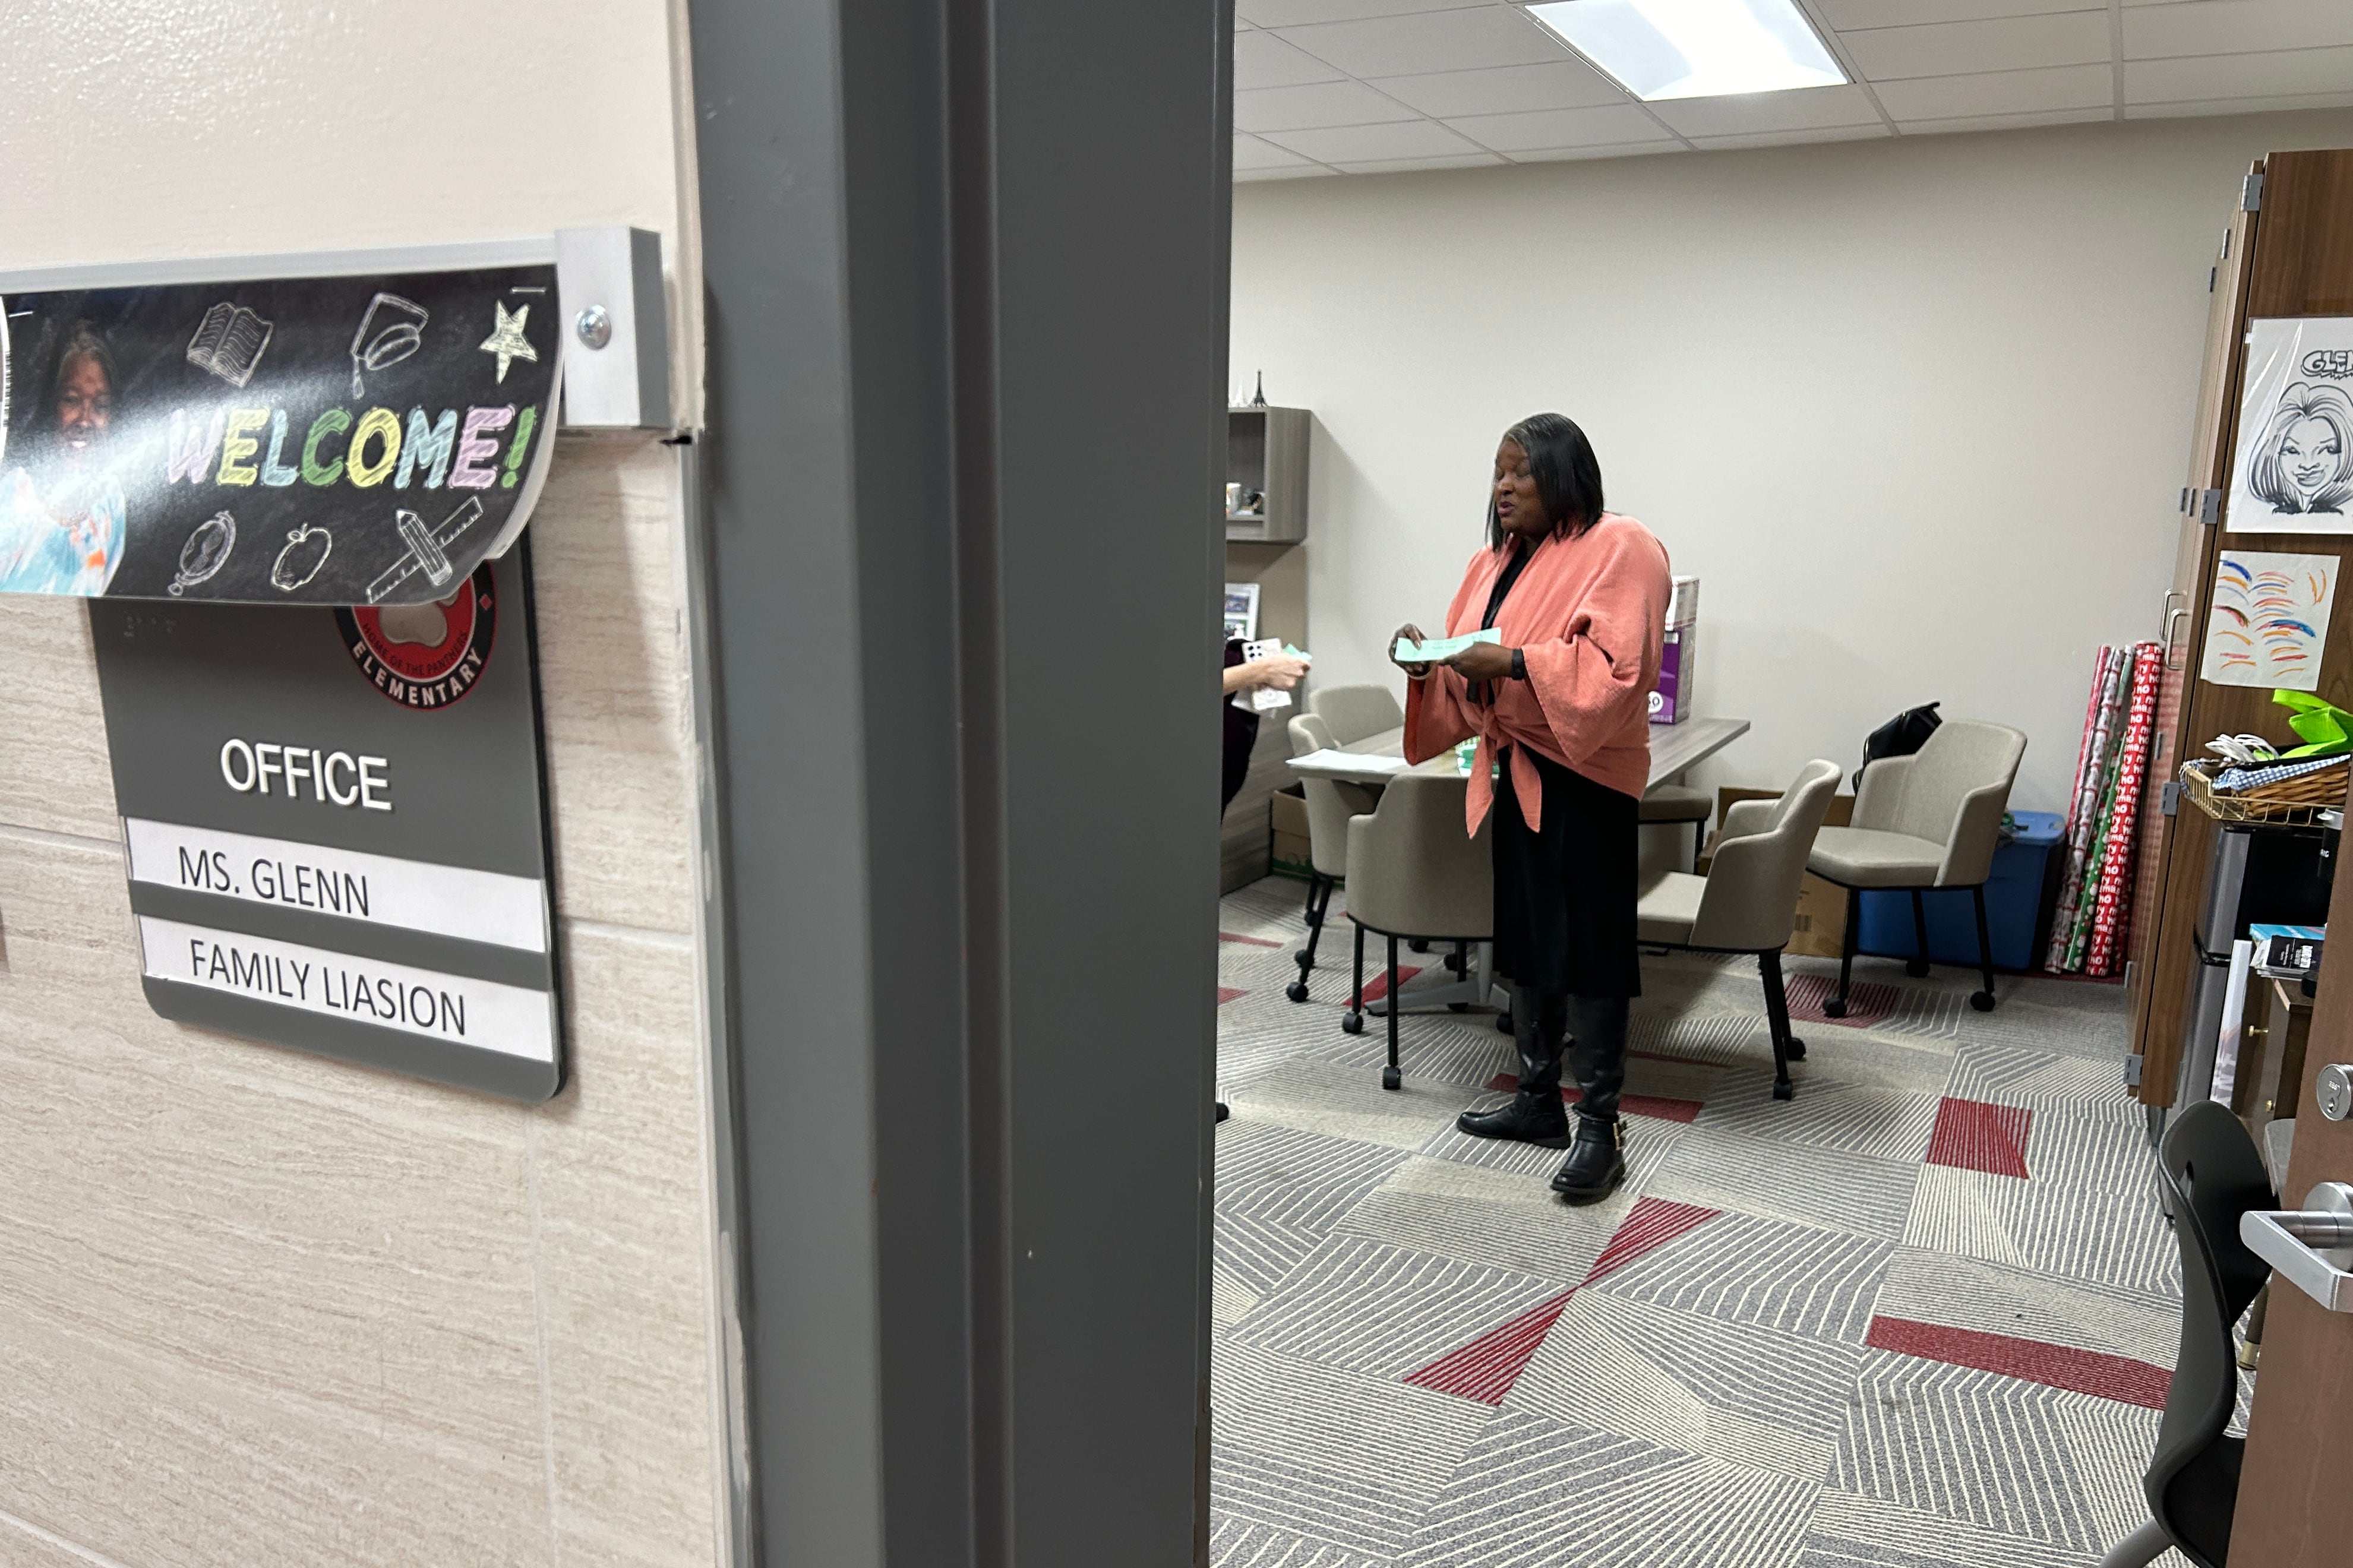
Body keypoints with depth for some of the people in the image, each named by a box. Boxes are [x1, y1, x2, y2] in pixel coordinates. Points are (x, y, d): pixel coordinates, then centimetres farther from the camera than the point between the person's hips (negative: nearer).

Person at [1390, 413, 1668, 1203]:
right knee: (1525, 938, 13)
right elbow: (1471, 676, 16)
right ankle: (1538, 1099, 25)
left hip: (1586, 776, -8)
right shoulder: (1494, 561, 14)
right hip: (1514, 774, 8)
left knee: (1588, 947, -5)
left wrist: (1514, 661, -26)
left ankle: (1600, 1126, 4)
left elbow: (1618, 669, -20)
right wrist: (1427, 663, -4)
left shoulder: (1620, 549, -9)